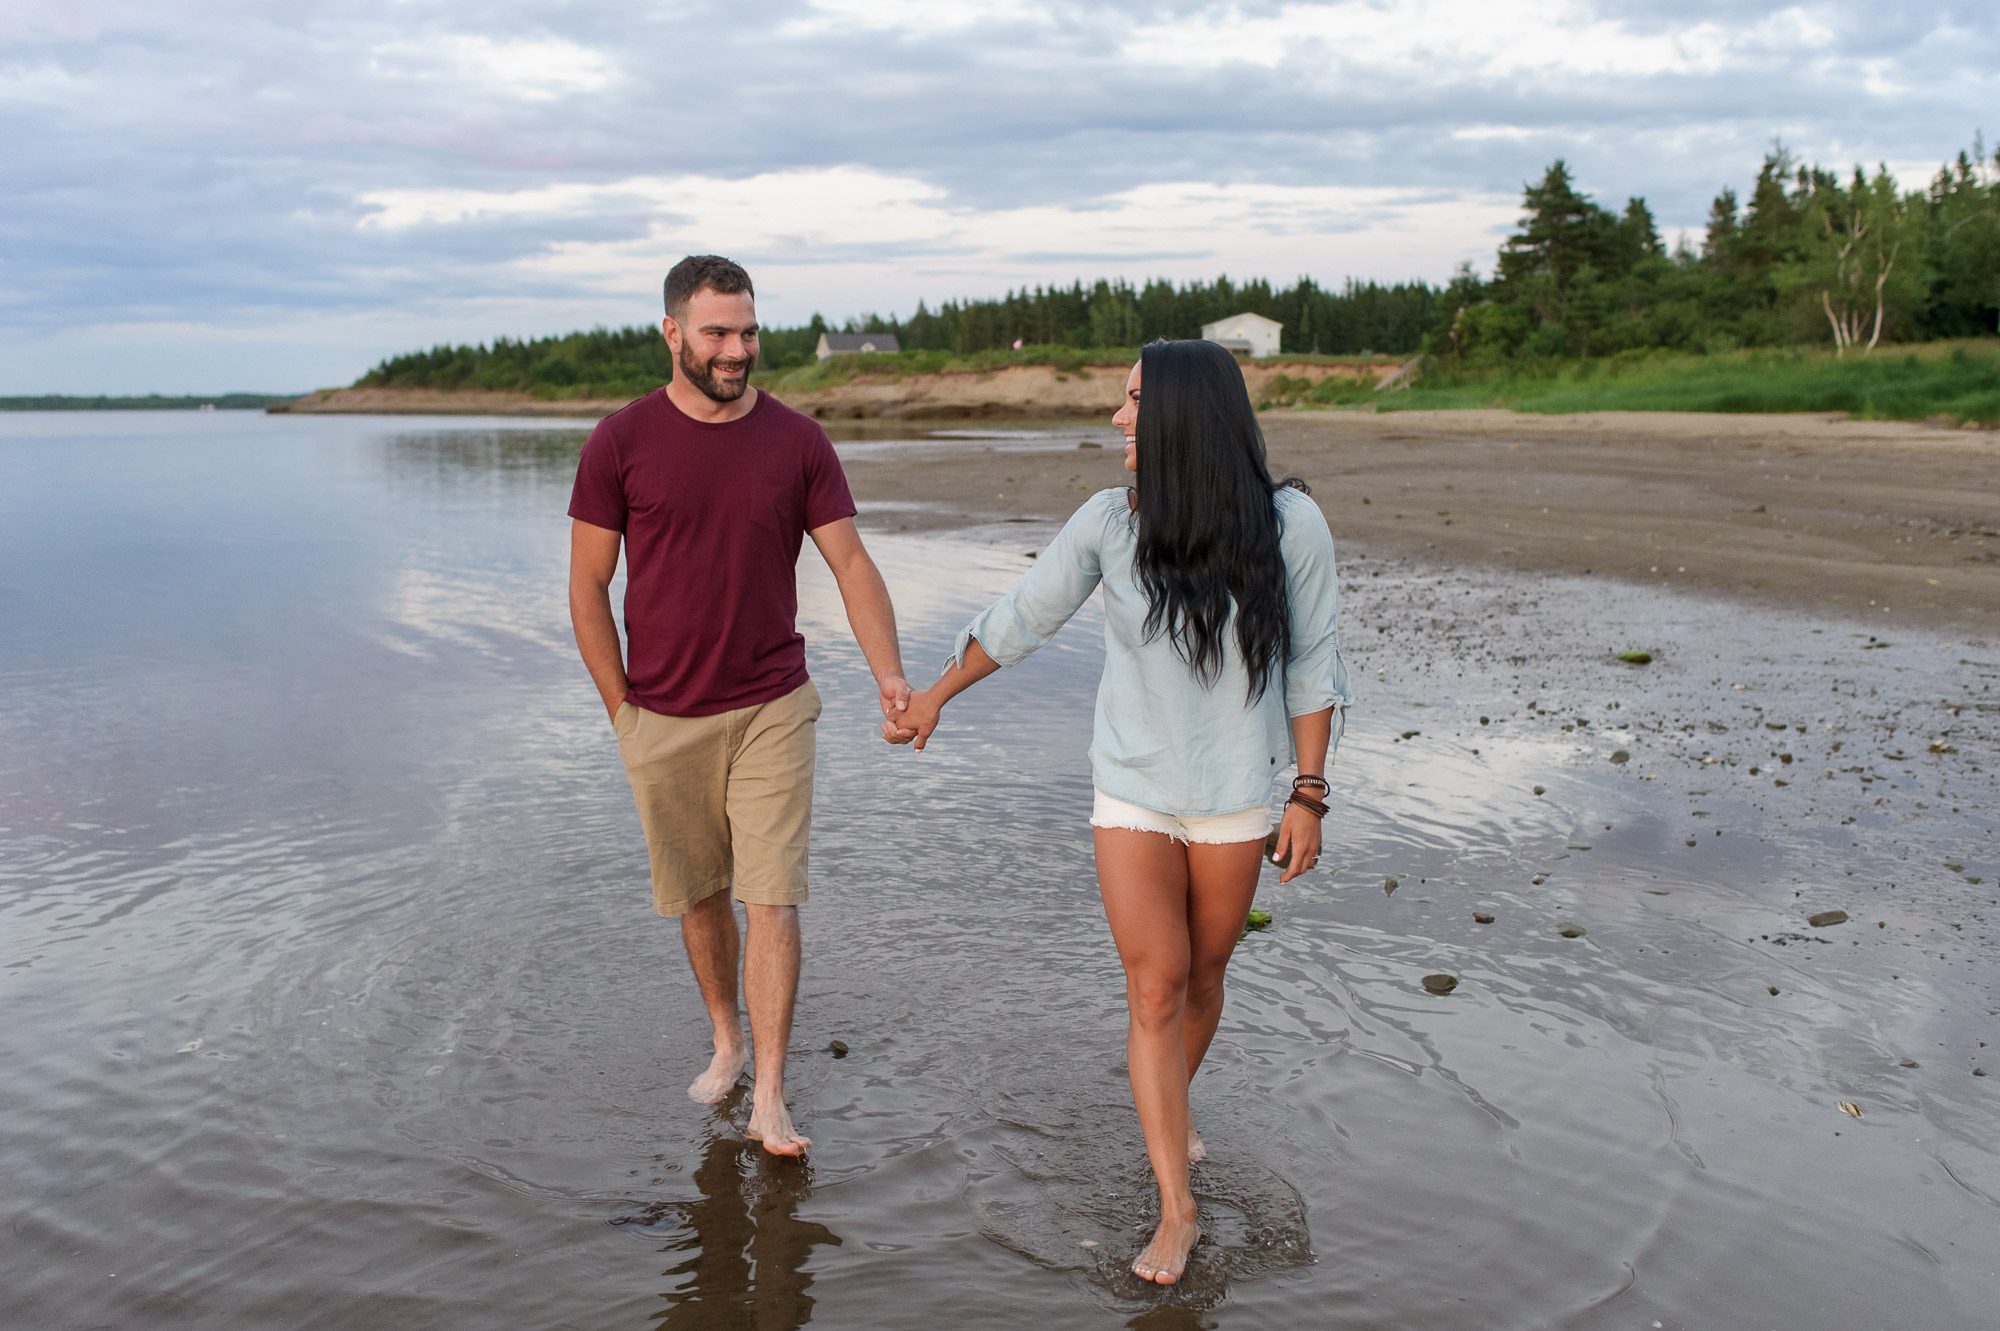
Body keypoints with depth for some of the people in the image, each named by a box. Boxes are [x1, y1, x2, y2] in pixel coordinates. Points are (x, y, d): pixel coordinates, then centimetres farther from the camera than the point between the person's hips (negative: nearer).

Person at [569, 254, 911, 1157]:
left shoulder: (796, 441, -1)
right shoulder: (620, 441, -4)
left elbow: (851, 562, -2)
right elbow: (588, 586, 0)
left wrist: (890, 676, -15)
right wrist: (623, 709, -1)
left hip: (771, 709, 0)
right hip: (662, 718, 1)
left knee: (772, 898, -5)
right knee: (698, 896, 14)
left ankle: (769, 1099, 2)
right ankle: (726, 1041, 36)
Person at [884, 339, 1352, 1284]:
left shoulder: (1289, 525, -11)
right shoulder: (1110, 520, -8)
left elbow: (1312, 666, -4)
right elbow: (1020, 618, 4)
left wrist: (1309, 797, -4)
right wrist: (934, 697, 12)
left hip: (1234, 800, 0)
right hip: (1132, 795, 0)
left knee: (1202, 974, 15)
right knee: (1154, 990, -2)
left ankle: (1170, 1108, 45)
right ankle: (1177, 1210, 8)